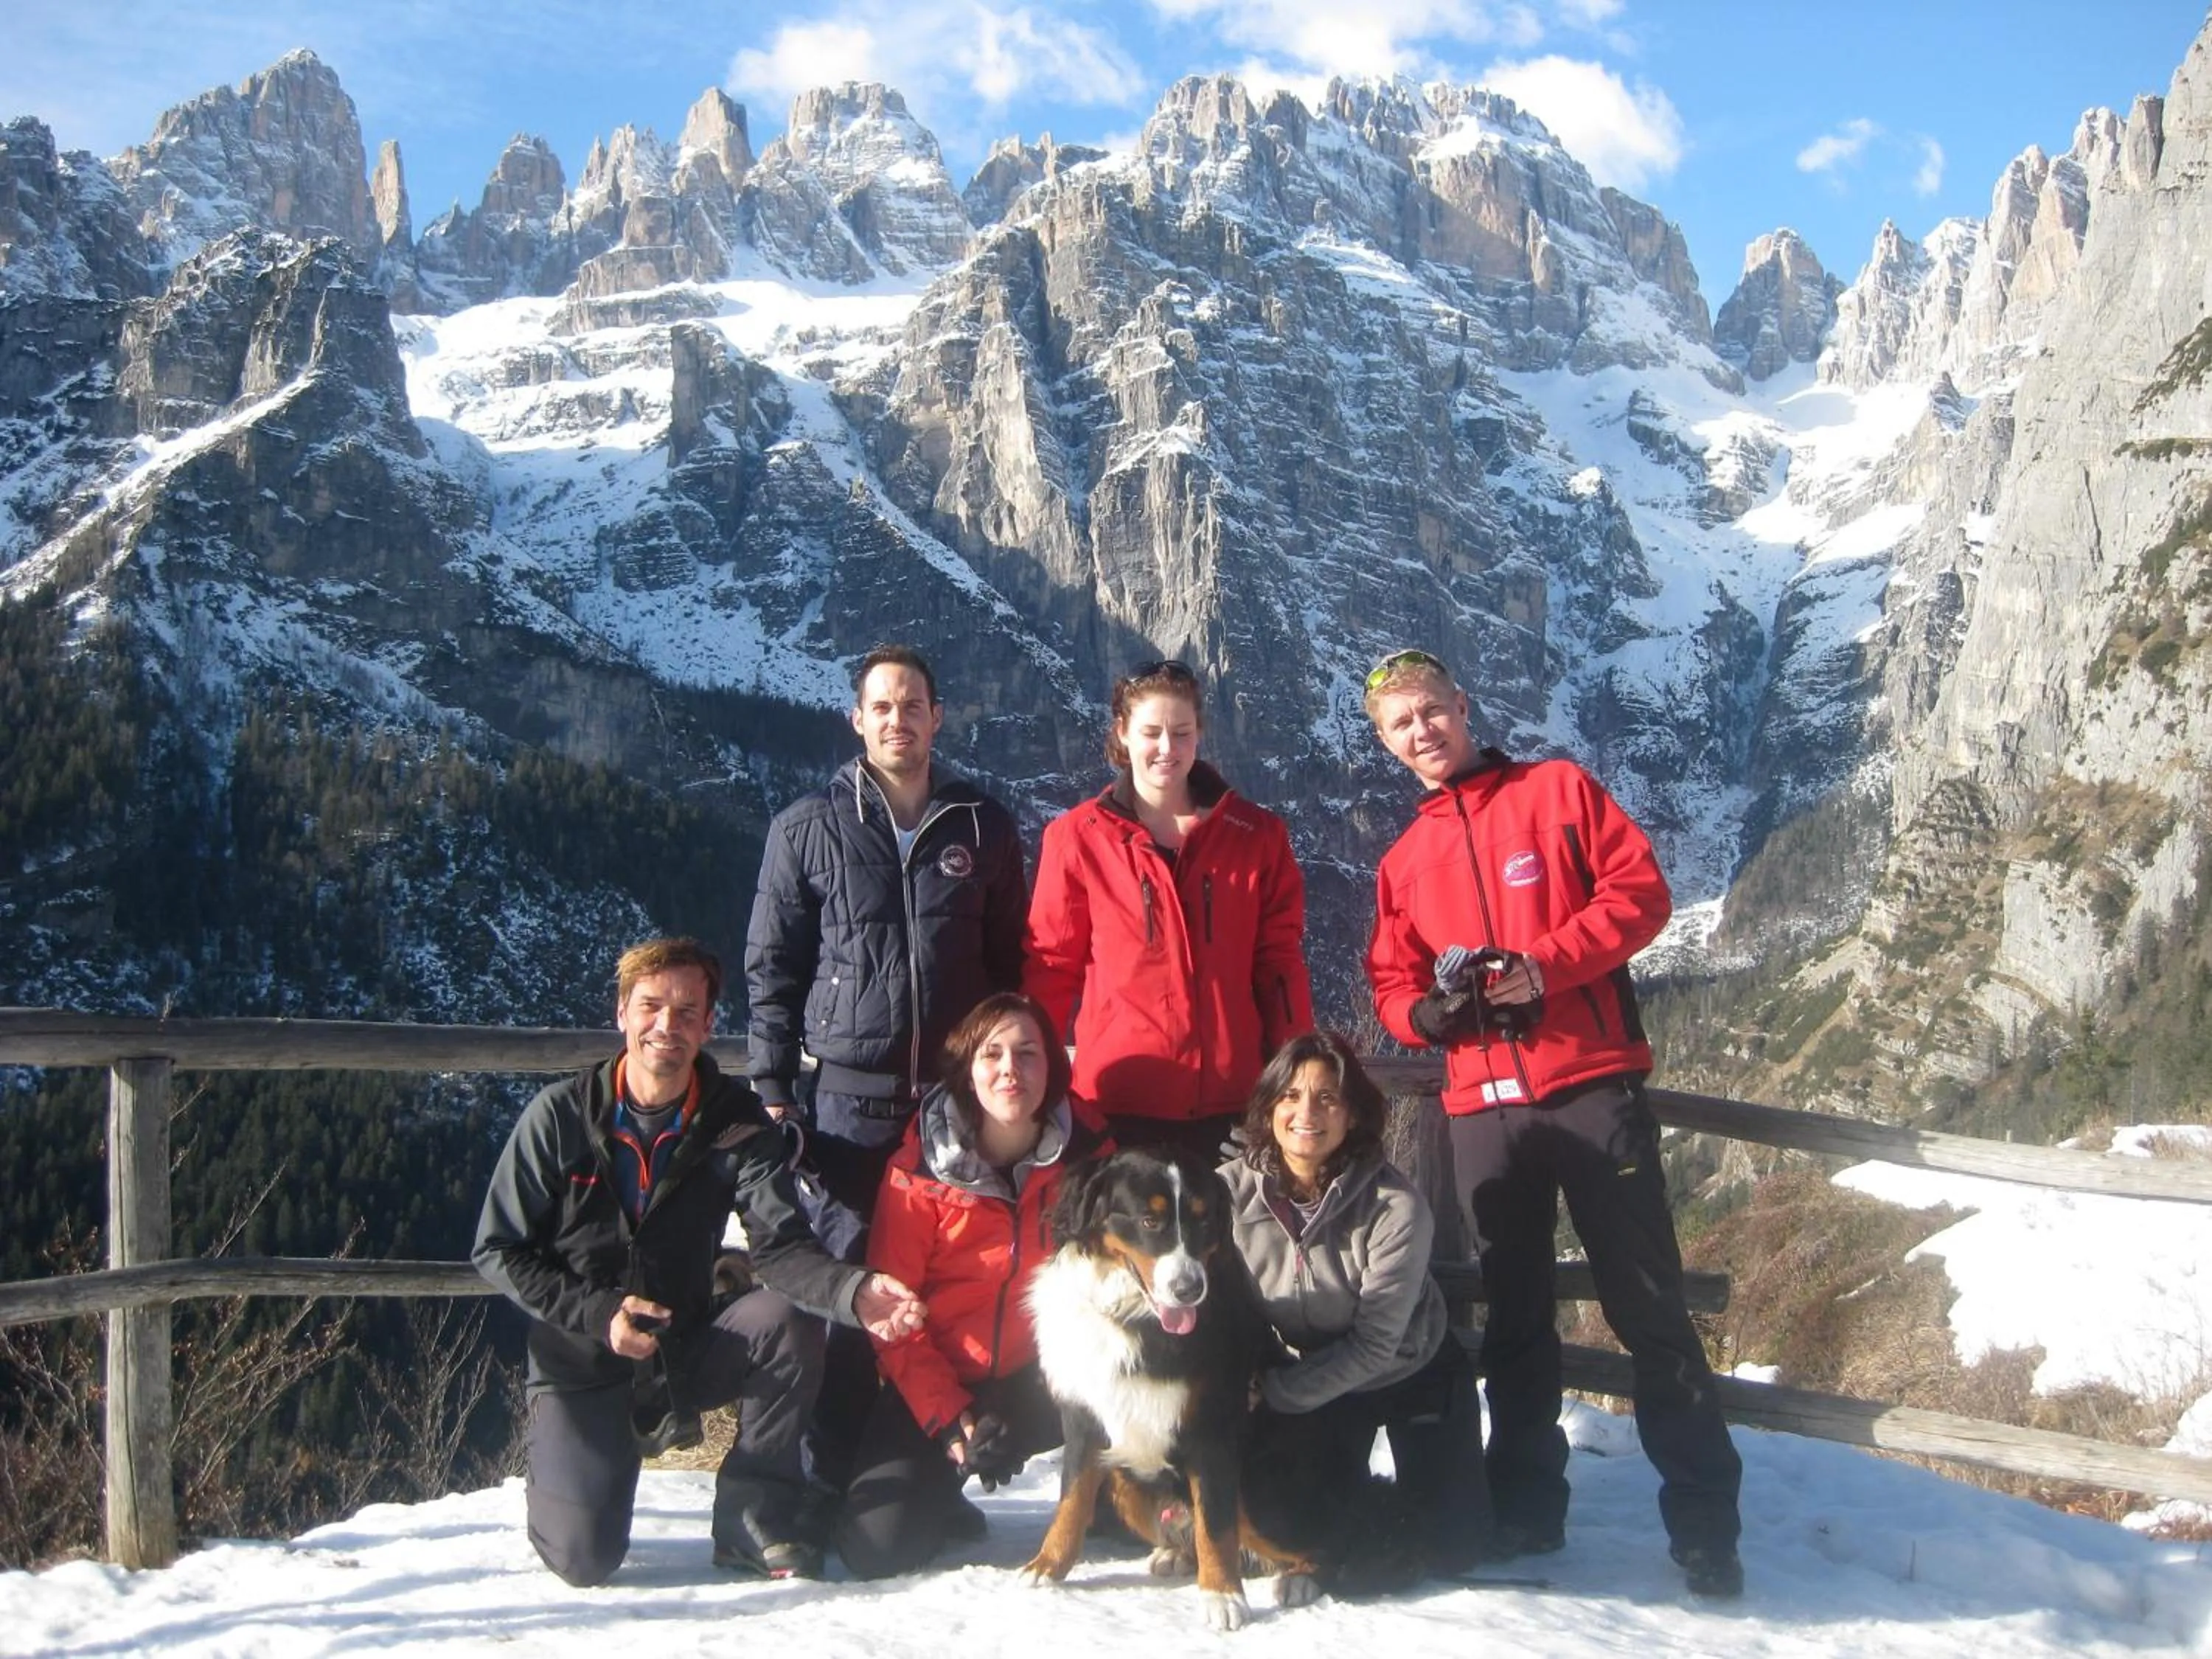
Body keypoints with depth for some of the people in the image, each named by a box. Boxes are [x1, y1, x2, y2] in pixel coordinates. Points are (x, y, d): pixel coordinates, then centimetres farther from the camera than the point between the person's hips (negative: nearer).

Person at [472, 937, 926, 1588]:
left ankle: (754, 1516, -10)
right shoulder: (559, 1116, -9)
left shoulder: (734, 1122, -8)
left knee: (791, 1320, -28)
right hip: (581, 1363, -2)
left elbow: (780, 1246, -21)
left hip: (685, 1354, 2)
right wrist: (597, 1312, -19)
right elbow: (499, 1251, -4)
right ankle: (556, 1471, 18)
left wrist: (853, 1291, -43)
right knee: (586, 1559, -19)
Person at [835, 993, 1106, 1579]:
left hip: (1041, 1379, 1)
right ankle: (943, 1500, 16)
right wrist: (948, 1421, -16)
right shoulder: (918, 1169, -9)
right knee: (877, 1549, -19)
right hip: (935, 1385, -1)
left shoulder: (1088, 1158, -3)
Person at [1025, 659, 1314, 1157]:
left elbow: (1280, 964, 8)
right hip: (1118, 1099, -1)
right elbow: (1053, 966, 5)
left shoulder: (1257, 835, 8)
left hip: (1232, 1100, 1)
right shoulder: (1077, 837, 4)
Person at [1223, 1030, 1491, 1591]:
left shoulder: (1396, 1206, -28)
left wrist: (1274, 1393, -25)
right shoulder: (1232, 1189, -20)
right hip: (1313, 1375, 2)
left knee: (1451, 1542, -13)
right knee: (1274, 1507, -19)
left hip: (1412, 1375, -2)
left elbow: (1375, 1345, -23)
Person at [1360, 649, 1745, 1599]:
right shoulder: (1404, 861, 17)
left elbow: (1639, 890, -4)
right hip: (1482, 1109, 4)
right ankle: (1527, 1511, 23)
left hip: (1593, 1085, -4)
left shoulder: (1556, 791, 5)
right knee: (1514, 1320, 12)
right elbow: (1393, 984, 15)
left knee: (1648, 1307, -2)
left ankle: (1704, 1521, 7)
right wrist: (1427, 1009, -9)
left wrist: (1544, 967, -16)